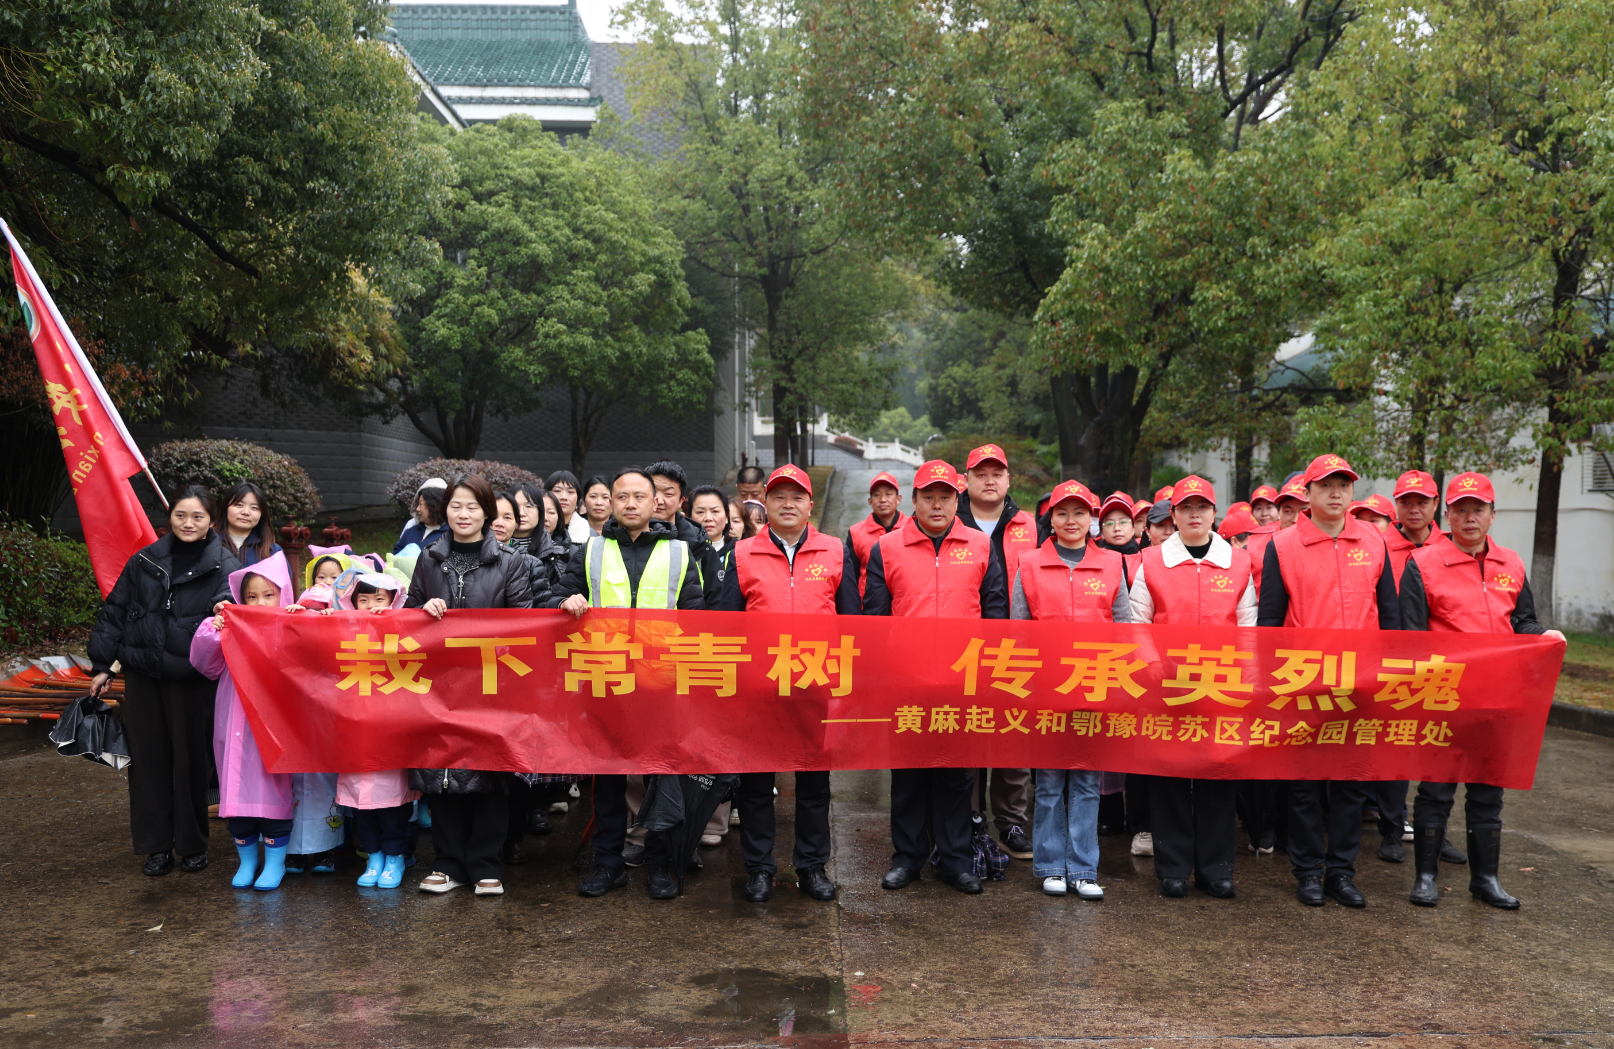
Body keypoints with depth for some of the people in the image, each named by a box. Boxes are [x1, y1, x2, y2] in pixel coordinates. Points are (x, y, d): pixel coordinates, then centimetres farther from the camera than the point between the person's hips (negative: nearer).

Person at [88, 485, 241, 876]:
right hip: (142, 674, 3)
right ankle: (156, 844, 20)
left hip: (192, 679, -3)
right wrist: (102, 665, 12)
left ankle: (192, 844, 19)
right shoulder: (145, 562, 8)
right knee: (148, 758, 8)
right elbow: (114, 611, 14)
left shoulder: (224, 568, -2)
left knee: (191, 759, 4)